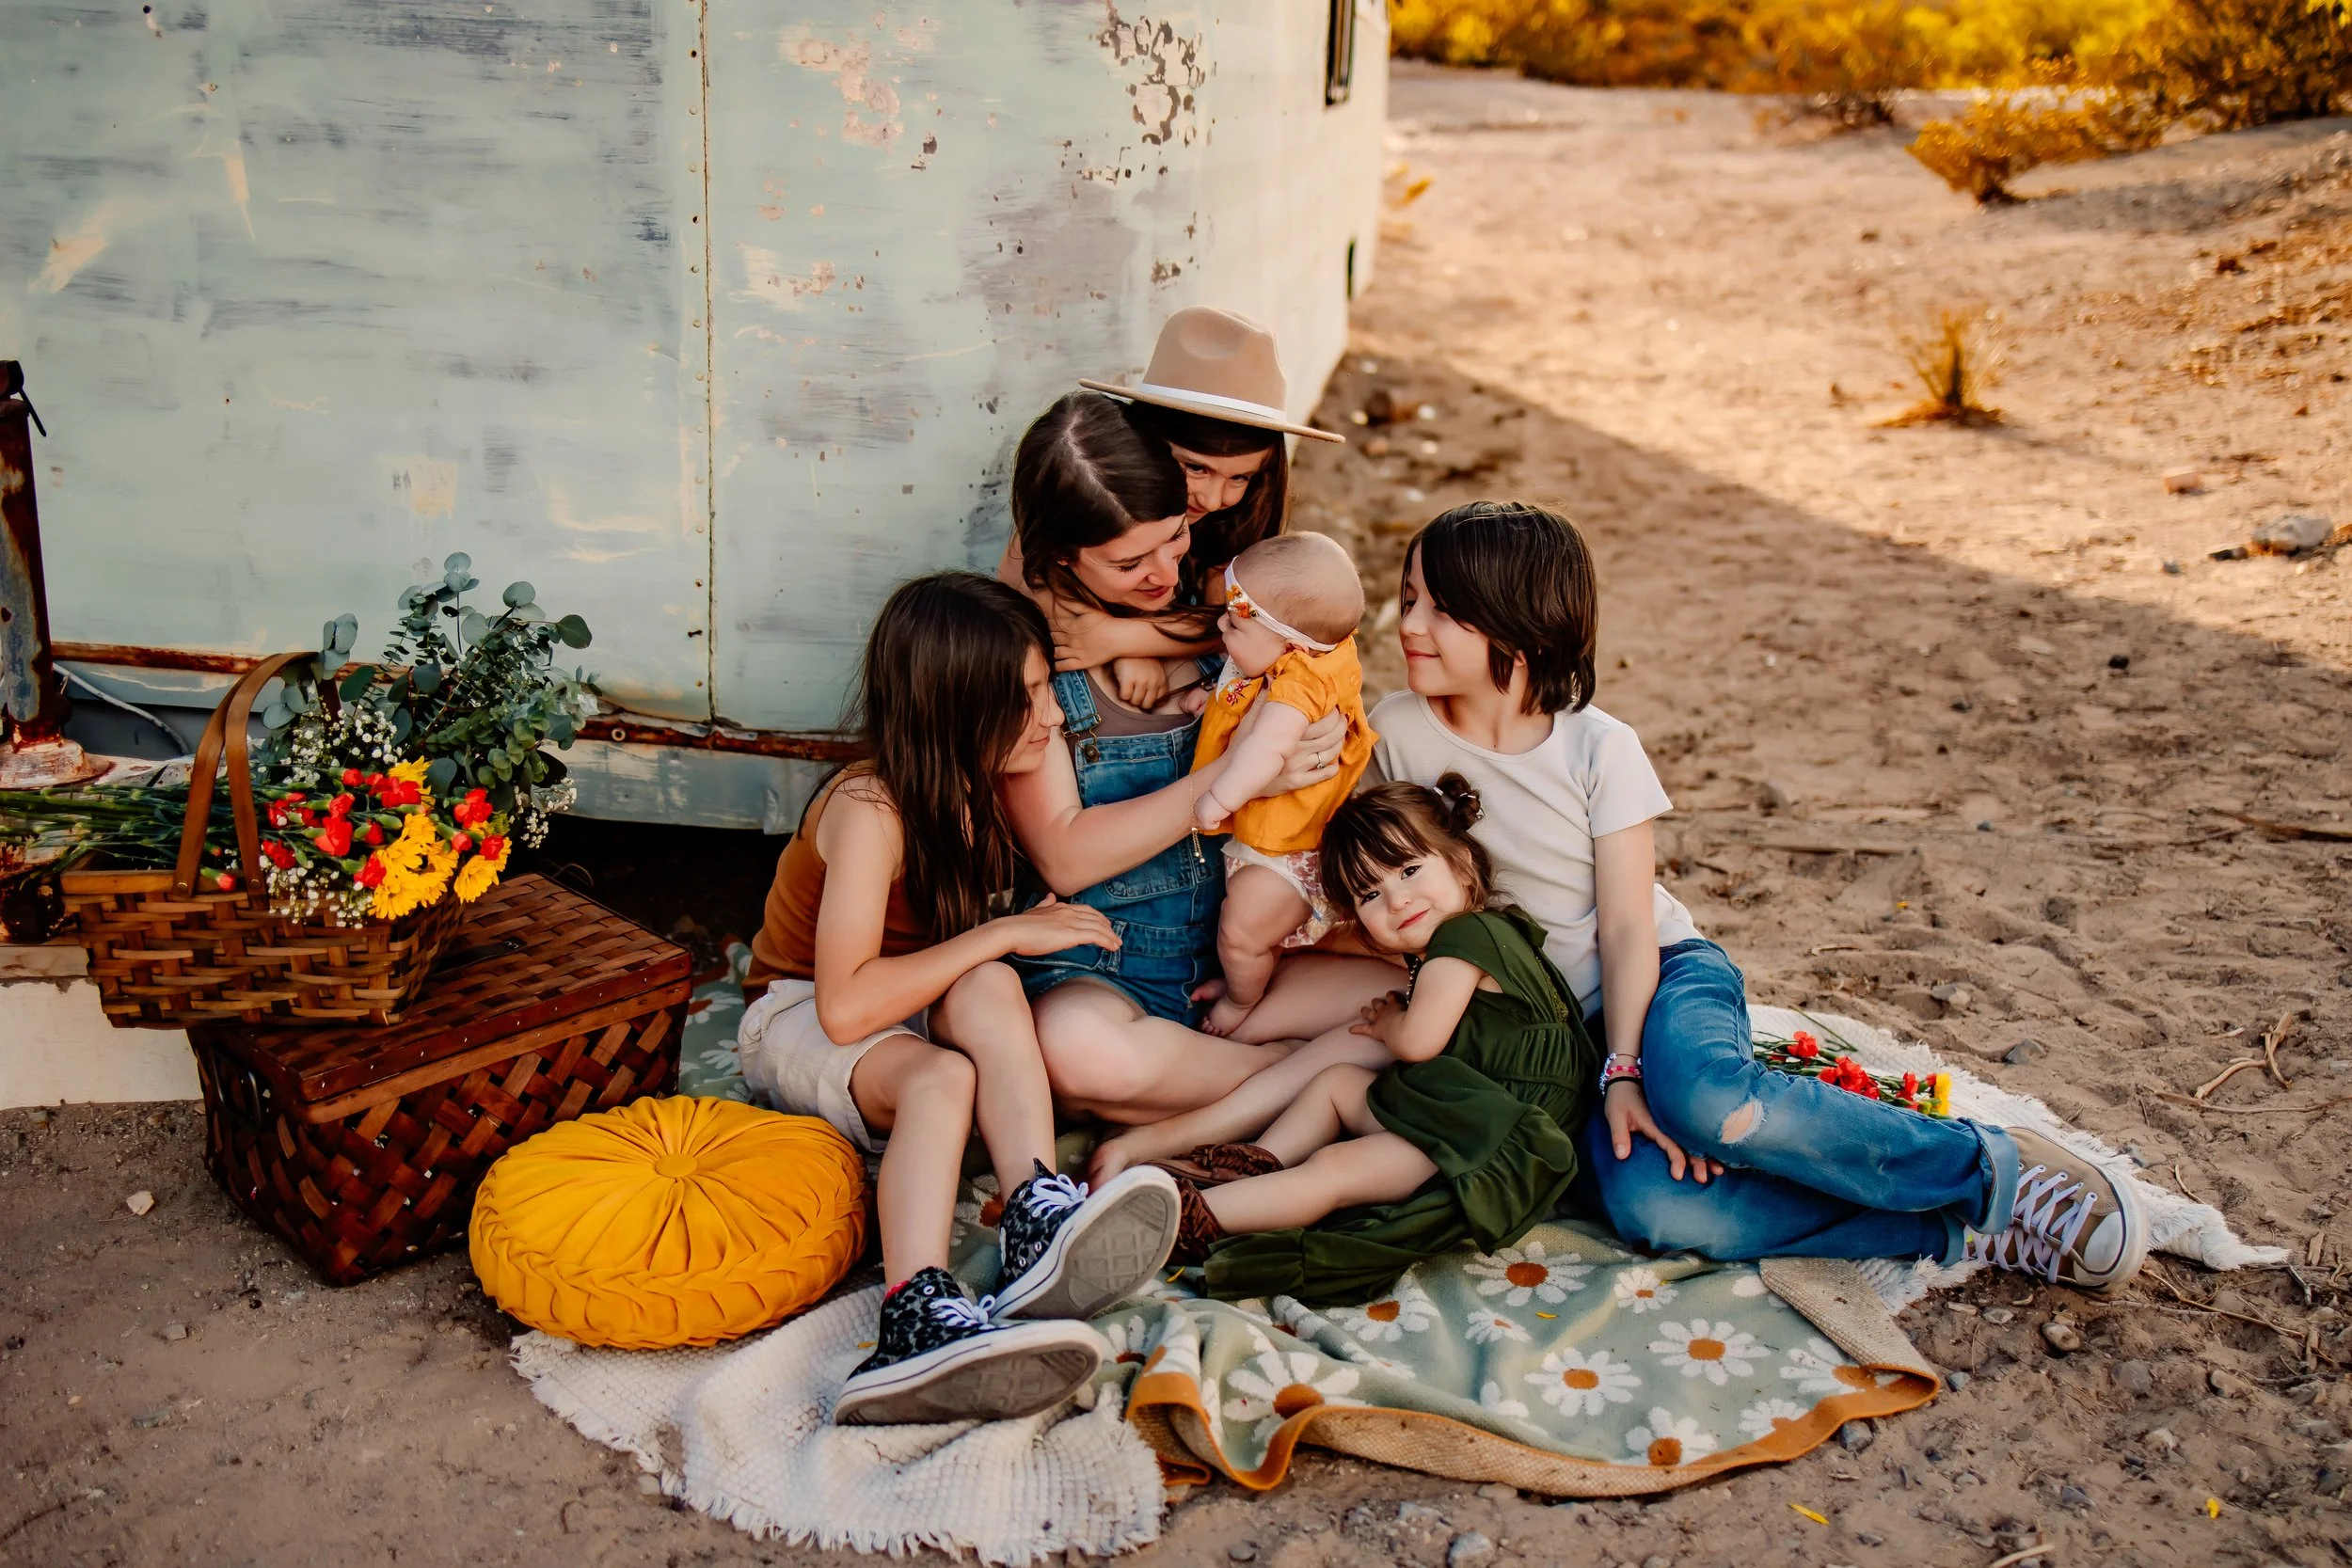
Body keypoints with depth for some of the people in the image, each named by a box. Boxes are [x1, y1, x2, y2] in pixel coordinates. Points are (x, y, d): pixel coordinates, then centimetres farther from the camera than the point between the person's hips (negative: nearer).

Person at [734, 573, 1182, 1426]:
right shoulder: (869, 809, -26)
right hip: (798, 1022, -6)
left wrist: (1043, 927, -6)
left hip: (908, 1014, 6)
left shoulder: (974, 788, -3)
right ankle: (919, 1316, -60)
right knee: (940, 1077, -38)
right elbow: (845, 1006, -31)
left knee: (989, 988, -31)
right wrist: (1004, 933, -27)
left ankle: (1041, 1226, -49)